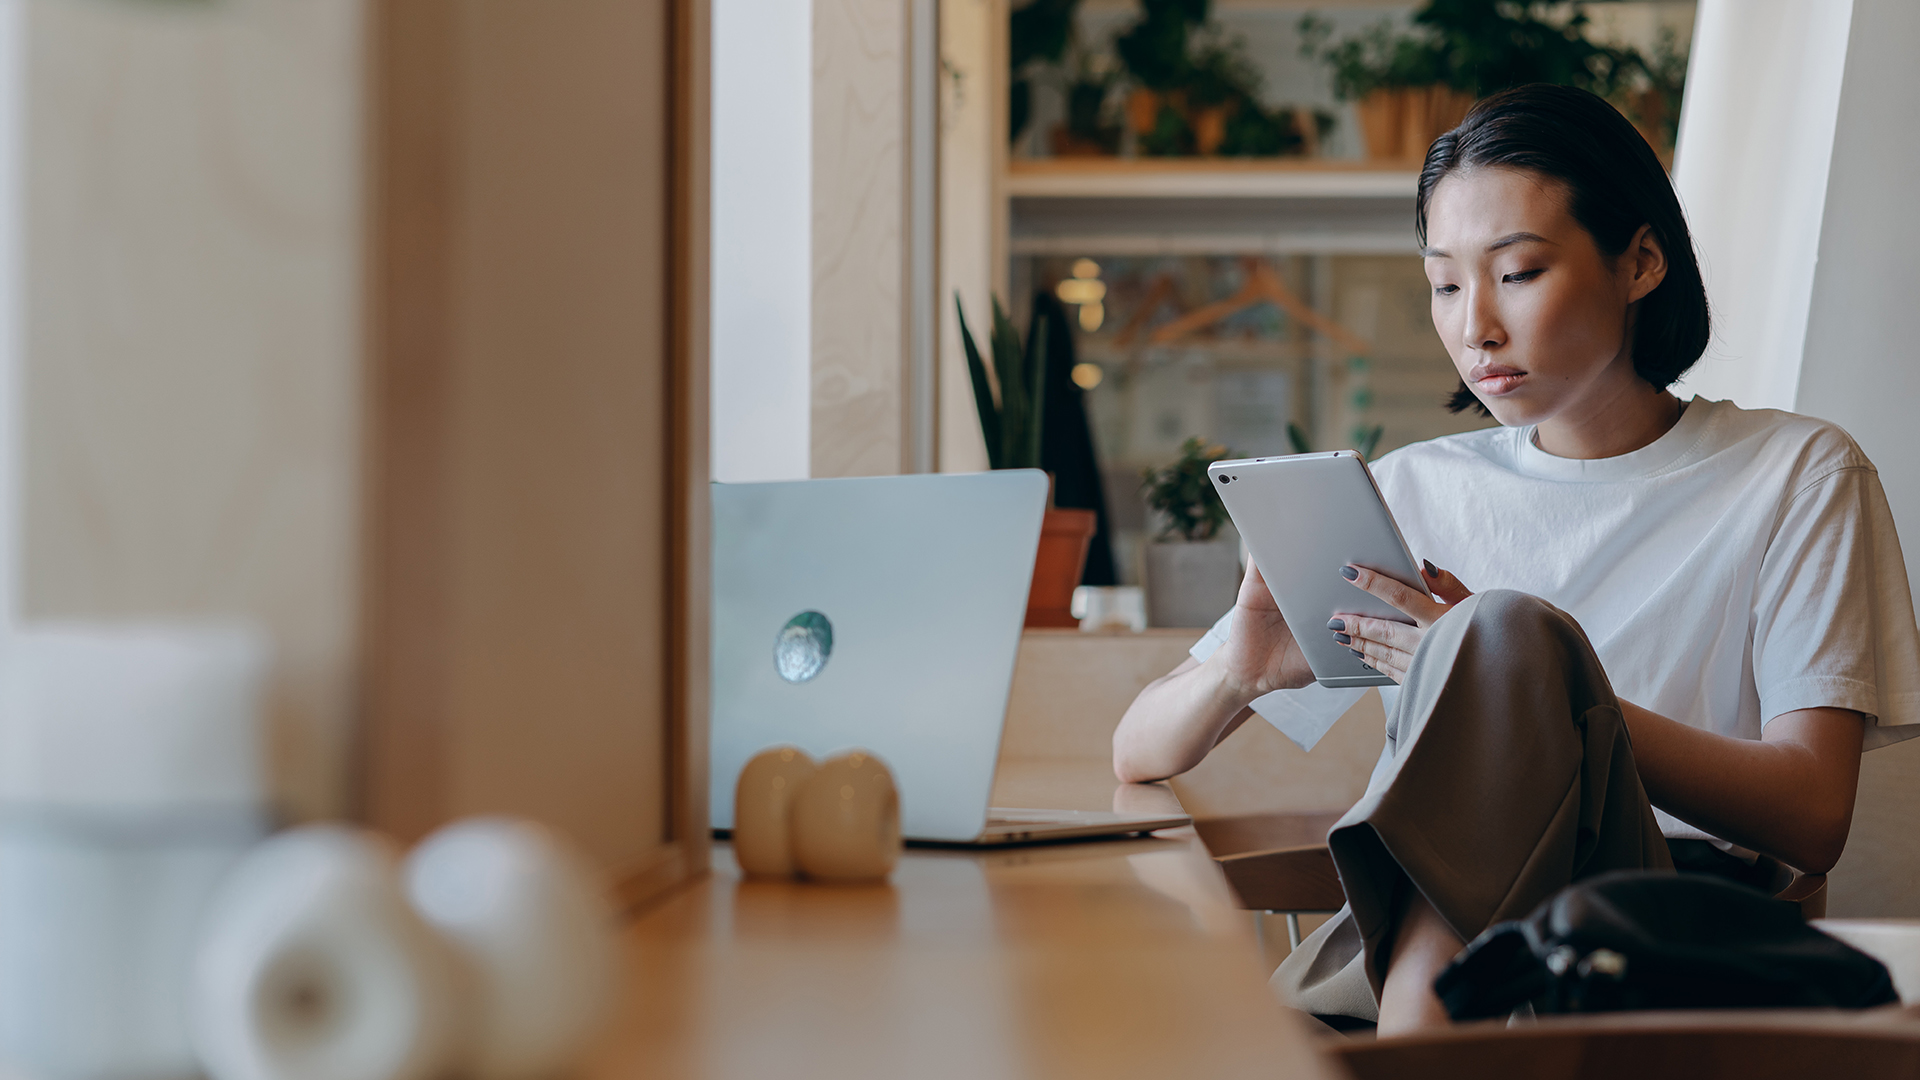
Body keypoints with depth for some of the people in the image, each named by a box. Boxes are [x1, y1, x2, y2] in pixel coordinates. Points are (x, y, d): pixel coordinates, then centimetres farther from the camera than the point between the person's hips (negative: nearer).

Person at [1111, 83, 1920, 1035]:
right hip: (1402, 930, 1)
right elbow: (1137, 756, 20)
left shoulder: (1795, 477, 12)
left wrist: (1531, 688, -15)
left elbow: (1810, 816, -3)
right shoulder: (1409, 491, 21)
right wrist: (1238, 672, -5)